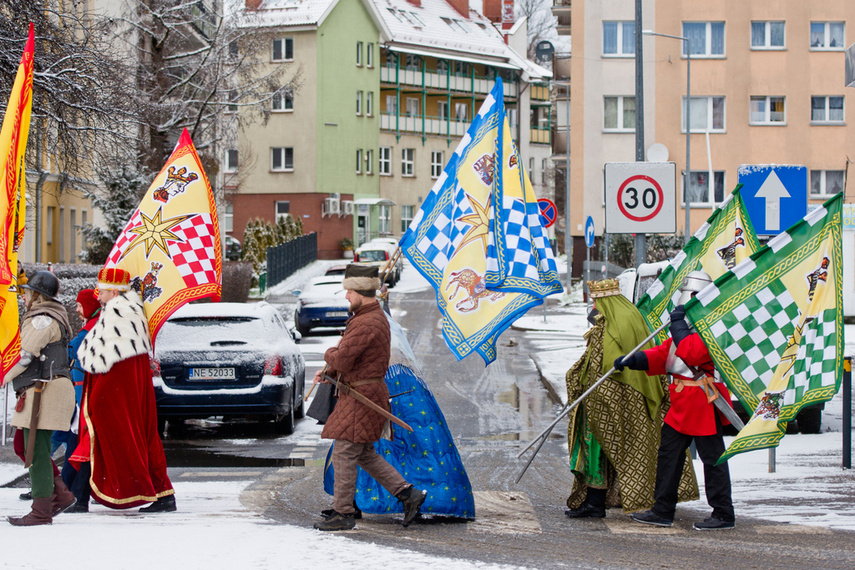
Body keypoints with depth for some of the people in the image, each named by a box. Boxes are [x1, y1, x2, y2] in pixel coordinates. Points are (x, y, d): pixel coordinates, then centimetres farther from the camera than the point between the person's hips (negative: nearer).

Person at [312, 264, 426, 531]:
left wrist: (329, 353, -2)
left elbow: (342, 360, -26)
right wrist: (328, 372, 6)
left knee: (343, 454, -3)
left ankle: (343, 514, 3)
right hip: (364, 395, 10)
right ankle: (407, 493, 12)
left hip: (361, 398, -10)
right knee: (364, 455, 16)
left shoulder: (366, 324, -21)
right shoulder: (375, 317, 14)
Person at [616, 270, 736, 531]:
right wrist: (633, 360, 4)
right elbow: (665, 354, 17)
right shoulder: (690, 322, 19)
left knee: (712, 458, -4)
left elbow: (692, 353, -28)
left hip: (704, 400, -10)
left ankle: (723, 515, 3)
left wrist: (678, 325, -18)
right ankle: (663, 511, 17)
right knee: (668, 453, 12)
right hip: (683, 402, 10)